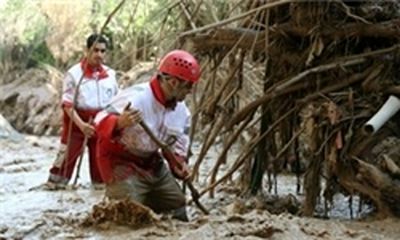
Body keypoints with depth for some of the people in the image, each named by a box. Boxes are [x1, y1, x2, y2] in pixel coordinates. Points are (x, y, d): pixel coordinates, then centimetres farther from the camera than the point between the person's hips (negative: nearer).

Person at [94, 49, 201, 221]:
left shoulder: (181, 110, -1)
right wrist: (119, 123, -53)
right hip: (122, 162, -8)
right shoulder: (135, 98, -27)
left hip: (153, 164, 8)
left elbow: (176, 141, 16)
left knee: (178, 214, 11)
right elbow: (101, 123, -33)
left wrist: (178, 162, -2)